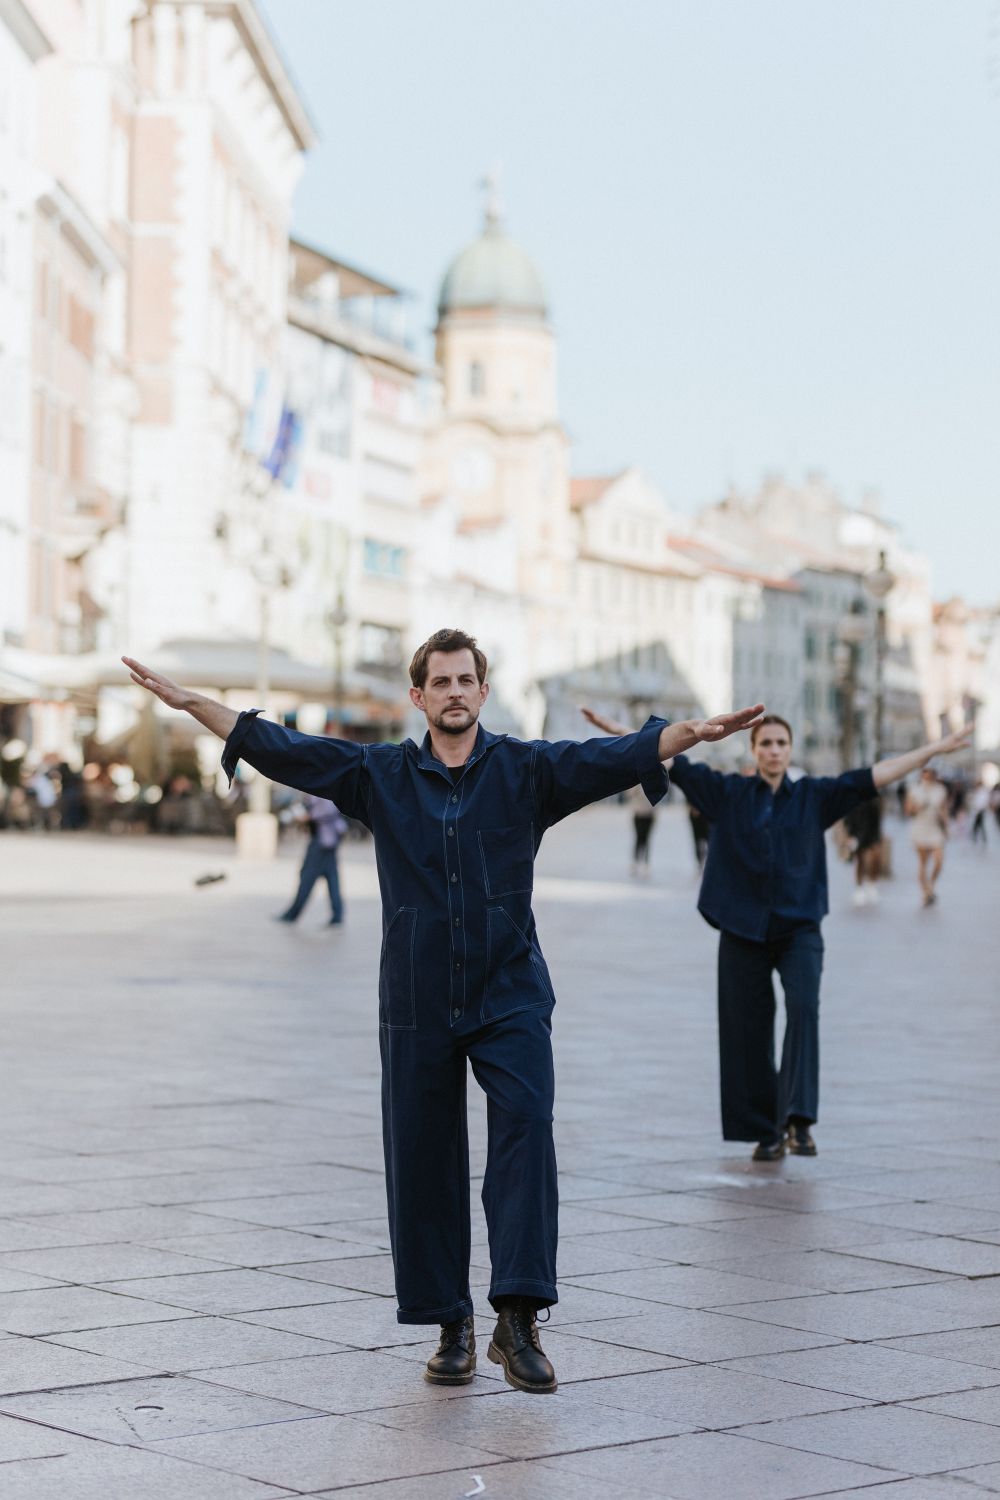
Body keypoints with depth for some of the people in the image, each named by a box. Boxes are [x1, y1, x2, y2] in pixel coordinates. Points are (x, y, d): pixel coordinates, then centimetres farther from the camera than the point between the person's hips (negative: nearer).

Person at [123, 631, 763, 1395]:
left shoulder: (527, 770, 2)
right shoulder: (381, 775, 6)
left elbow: (621, 757, -10)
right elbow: (280, 748, 5)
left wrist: (695, 732, -26)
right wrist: (189, 701, -1)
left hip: (510, 997, -2)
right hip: (416, 1006, 2)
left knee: (526, 1134, -18)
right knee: (422, 1161, 4)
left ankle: (519, 1319, -19)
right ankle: (452, 1326, 16)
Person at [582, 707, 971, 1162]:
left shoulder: (814, 795, 5)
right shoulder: (727, 793, 5)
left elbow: (873, 776, 1)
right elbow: (674, 763, 1)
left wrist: (934, 750, -4)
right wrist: (621, 732, -6)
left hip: (799, 928, -1)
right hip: (742, 931, 1)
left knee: (803, 1008, -23)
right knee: (749, 1032, 4)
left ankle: (799, 1119, -25)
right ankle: (766, 1131, 16)